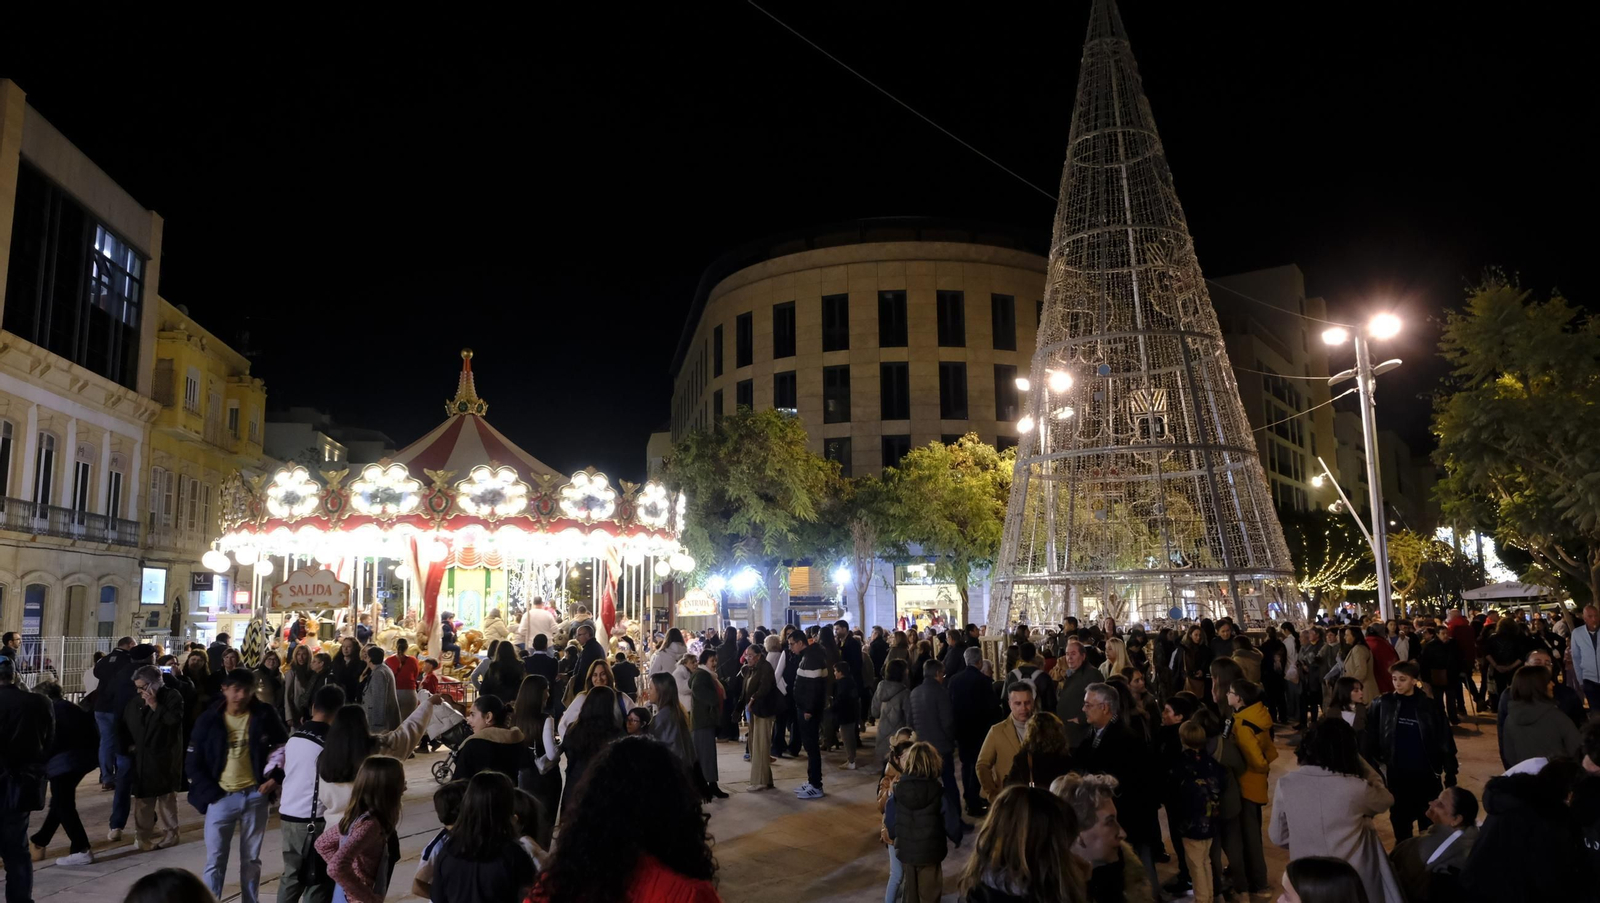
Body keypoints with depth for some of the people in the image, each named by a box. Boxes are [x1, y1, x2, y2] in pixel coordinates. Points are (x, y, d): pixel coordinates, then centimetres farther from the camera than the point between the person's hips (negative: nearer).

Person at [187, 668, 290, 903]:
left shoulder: (265, 715, -3)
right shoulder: (209, 720, -5)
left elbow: (284, 747, 8)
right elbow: (192, 762, 0)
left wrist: (275, 777, -4)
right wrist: (210, 791, -8)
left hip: (255, 796, 1)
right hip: (221, 798, -1)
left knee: (251, 859, 12)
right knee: (215, 861, 3)